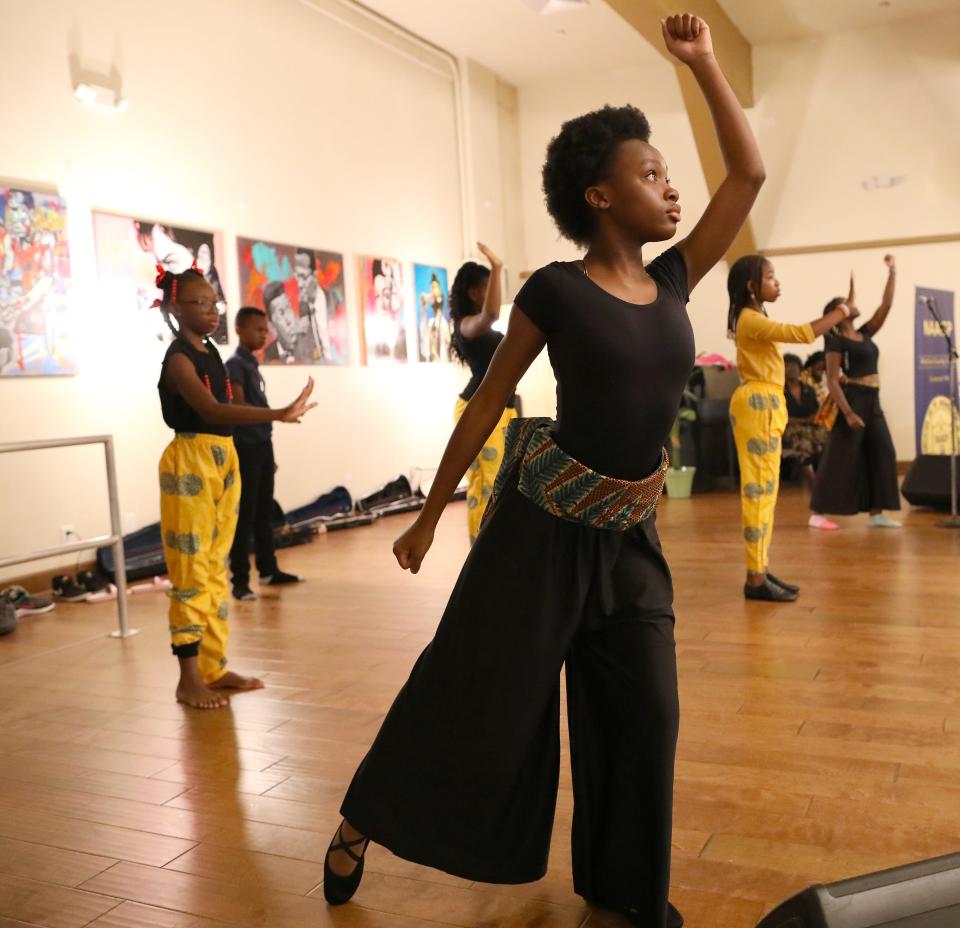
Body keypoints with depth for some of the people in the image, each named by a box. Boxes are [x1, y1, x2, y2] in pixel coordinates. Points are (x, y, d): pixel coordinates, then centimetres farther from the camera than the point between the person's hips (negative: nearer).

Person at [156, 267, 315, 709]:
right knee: (192, 572, -5)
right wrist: (278, 414, -38)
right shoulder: (178, 358, -13)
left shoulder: (211, 352, 13)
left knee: (217, 567, 11)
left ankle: (215, 668, 19)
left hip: (223, 458, 9)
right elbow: (211, 409, -29)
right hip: (191, 461, -8)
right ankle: (189, 678, 3)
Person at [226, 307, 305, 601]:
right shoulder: (234, 364, -8)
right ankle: (240, 580, -4)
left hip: (262, 445, 8)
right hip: (245, 447, -8)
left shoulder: (253, 364, 17)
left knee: (264, 512, 14)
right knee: (244, 515, -7)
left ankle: (268, 569, 23)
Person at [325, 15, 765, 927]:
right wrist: (430, 514, -1)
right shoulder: (556, 289, -11)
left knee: (642, 710, 8)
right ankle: (359, 824, 27)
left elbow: (749, 174, 9)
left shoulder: (673, 278, 4)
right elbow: (486, 403, -5)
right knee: (473, 691, 3)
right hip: (548, 516, -5)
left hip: (632, 530, 6)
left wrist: (703, 64, 7)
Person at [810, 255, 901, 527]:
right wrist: (848, 413, -22)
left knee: (882, 454, 4)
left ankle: (876, 513, 6)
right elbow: (832, 381, -15)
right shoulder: (836, 341, -9)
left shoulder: (864, 334, 12)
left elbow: (886, 305, 11)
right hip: (852, 400, -8)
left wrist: (892, 272, 5)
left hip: (873, 402, 8)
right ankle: (817, 513, 0)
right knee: (842, 459, -7)